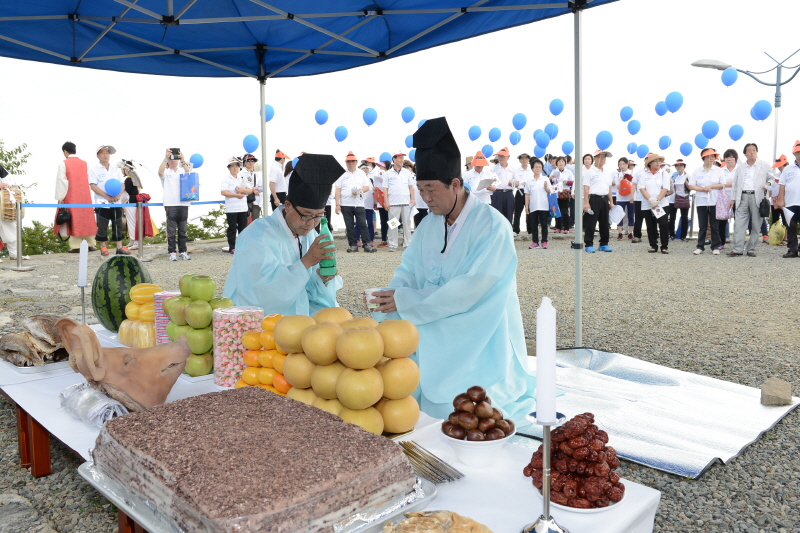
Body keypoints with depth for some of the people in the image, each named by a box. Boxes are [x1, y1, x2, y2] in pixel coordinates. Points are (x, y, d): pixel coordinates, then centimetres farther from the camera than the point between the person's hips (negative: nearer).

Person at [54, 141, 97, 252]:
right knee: (86, 219, 9)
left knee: (73, 220, 1)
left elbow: (61, 181, -8)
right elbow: (88, 181, 6)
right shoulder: (84, 163, 6)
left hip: (71, 197, -3)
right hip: (85, 197, 4)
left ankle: (75, 246, 0)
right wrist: (89, 196, 10)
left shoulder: (63, 163, -6)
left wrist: (60, 197, -5)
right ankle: (91, 244, 10)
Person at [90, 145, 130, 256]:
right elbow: (93, 186, -7)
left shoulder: (116, 170, 14)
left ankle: (120, 247, 8)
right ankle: (103, 247, 9)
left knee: (118, 225, 4)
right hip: (102, 203, -4)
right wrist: (107, 196, -17)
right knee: (102, 226, 0)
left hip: (116, 202, 4)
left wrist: (119, 195, -10)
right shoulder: (94, 170, 1)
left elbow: (122, 184, 10)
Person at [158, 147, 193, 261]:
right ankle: (172, 252, 0)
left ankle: (183, 251, 12)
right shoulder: (166, 173, 9)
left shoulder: (182, 173, 16)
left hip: (183, 204, 3)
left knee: (182, 230, 7)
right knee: (171, 230, -3)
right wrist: (165, 157, -19)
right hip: (171, 205, -3)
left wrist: (183, 160, -13)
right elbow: (160, 172, -13)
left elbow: (189, 173, -4)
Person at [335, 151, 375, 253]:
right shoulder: (342, 174, 7)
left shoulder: (361, 173, 12)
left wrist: (359, 191, -12)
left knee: (363, 224, -5)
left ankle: (367, 245, -4)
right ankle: (353, 245, 9)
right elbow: (337, 190, 2)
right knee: (349, 226, 3)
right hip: (346, 204, 0)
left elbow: (367, 187, 9)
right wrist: (337, 204, -6)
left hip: (359, 204, 0)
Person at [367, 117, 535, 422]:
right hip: (439, 339, 7)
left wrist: (406, 301, -23)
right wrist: (383, 318, -15)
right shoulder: (429, 225, 5)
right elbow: (408, 272, 3)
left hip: (480, 344, -6)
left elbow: (470, 289, -26)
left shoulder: (491, 226, -19)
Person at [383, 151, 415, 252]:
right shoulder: (388, 173, 5)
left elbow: (411, 186, 14)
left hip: (406, 202, 2)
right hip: (393, 203, -2)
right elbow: (385, 189, 3)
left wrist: (412, 199, 4)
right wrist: (386, 202, -5)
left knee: (407, 223, 4)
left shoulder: (407, 172, 12)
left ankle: (408, 244, 10)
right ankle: (392, 245, 5)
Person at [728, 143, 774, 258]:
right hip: (742, 197, 2)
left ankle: (751, 249, 6)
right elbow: (735, 184, 18)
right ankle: (737, 249, -8)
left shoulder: (765, 165, 9)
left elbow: (771, 178, 11)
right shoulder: (740, 167, 18)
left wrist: (767, 186, -11)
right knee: (739, 224, -7)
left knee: (756, 225, 0)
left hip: (757, 197, -2)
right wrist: (733, 198, 11)